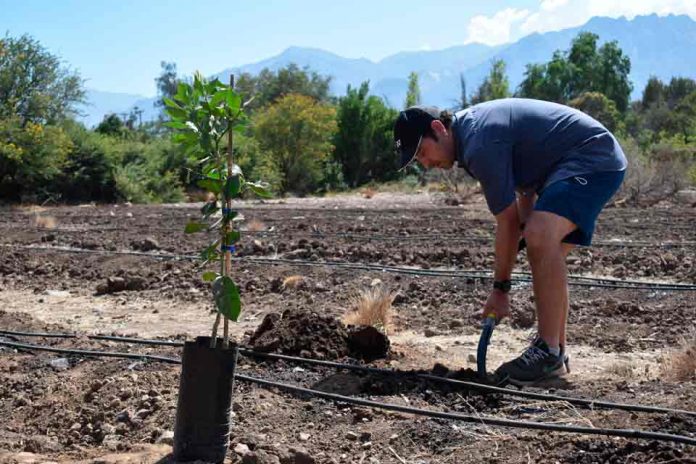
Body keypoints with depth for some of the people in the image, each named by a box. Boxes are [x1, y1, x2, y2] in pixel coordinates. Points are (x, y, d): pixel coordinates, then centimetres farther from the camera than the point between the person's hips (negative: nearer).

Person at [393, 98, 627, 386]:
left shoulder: (480, 144, -23)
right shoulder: (470, 126, 9)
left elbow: (508, 222, -17)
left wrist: (500, 287, -7)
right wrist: (529, 228, 7)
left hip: (595, 158, -11)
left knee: (541, 237, -29)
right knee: (547, 257, 12)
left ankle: (549, 352, -23)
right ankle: (556, 354, 17)